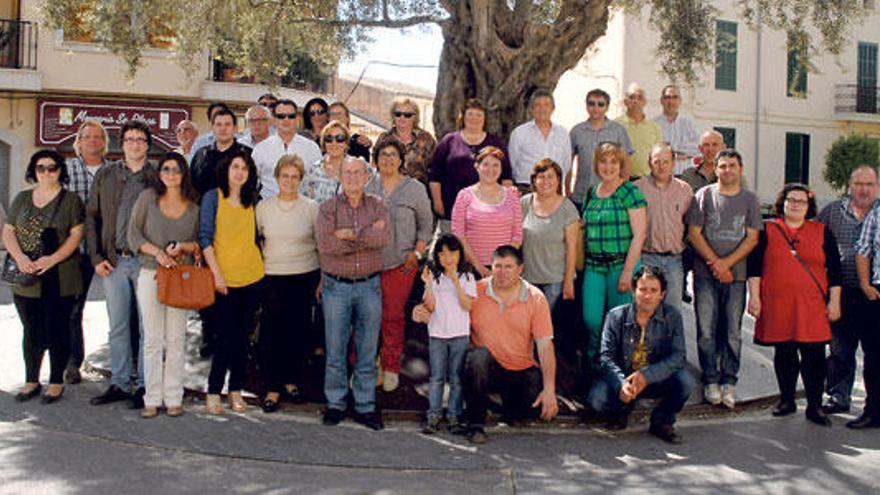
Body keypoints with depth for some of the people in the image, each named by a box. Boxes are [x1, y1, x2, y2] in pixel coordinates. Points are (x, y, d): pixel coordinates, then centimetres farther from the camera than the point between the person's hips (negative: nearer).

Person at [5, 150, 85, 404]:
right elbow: (8, 231, 9)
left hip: (60, 280, -3)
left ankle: (56, 382, 13)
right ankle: (31, 381, 21)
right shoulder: (22, 199, 13)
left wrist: (53, 259, -19)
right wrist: (20, 257, -10)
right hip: (26, 278, 3)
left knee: (57, 331, 2)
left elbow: (76, 235, -6)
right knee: (31, 331, 10)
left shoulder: (71, 200, 2)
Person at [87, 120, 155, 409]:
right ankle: (119, 384, 18)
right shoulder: (104, 176, 10)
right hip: (113, 261, 3)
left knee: (147, 327, 1)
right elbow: (92, 217, 11)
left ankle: (145, 386, 10)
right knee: (117, 326, 9)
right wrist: (97, 257, 2)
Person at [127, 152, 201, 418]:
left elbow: (200, 242, 8)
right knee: (152, 339, 3)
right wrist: (157, 252, -13)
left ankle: (173, 397, 10)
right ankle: (152, 398, 10)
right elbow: (133, 234, 0)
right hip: (150, 274, 0)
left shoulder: (194, 206, 6)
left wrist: (183, 247, -12)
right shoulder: (148, 198, 3)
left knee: (176, 339, 2)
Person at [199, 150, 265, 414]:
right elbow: (205, 237, -5)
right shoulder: (212, 197, -1)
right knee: (226, 338, -5)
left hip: (252, 276, 4)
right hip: (225, 279, -4)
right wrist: (216, 273, -11)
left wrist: (259, 263, 7)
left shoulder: (252, 201, 10)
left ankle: (236, 390, 19)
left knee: (243, 337, 8)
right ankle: (213, 392, 9)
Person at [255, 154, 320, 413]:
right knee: (272, 332, -2)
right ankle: (273, 387, 8)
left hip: (305, 276, 0)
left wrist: (323, 279, 3)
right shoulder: (263, 207, 3)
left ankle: (292, 380, 24)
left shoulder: (311, 208, 1)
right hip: (272, 277, 0)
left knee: (299, 330, 6)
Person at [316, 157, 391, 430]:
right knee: (335, 350, 6)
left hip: (369, 286, 1)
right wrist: (367, 236, -15)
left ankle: (365, 406, 17)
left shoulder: (377, 206, 5)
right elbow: (325, 244, -16)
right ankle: (335, 404, 19)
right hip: (336, 286, -1)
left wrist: (349, 234, -17)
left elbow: (384, 237, -15)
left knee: (368, 351, 7)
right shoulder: (328, 208, 0)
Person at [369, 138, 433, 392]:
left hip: (399, 264, -1)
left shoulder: (415, 188, 4)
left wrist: (417, 253, -2)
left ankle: (391, 368, 15)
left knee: (393, 316, 2)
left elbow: (426, 224, 7)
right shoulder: (367, 187, 8)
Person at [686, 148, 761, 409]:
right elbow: (694, 233, 1)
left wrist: (726, 263, -9)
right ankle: (710, 380, 9)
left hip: (737, 273, 1)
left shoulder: (750, 199, 9)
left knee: (733, 330, 2)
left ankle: (728, 381, 10)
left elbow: (752, 238, 3)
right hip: (705, 273, -1)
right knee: (706, 329, -1)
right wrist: (714, 263, -9)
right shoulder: (703, 195, 6)